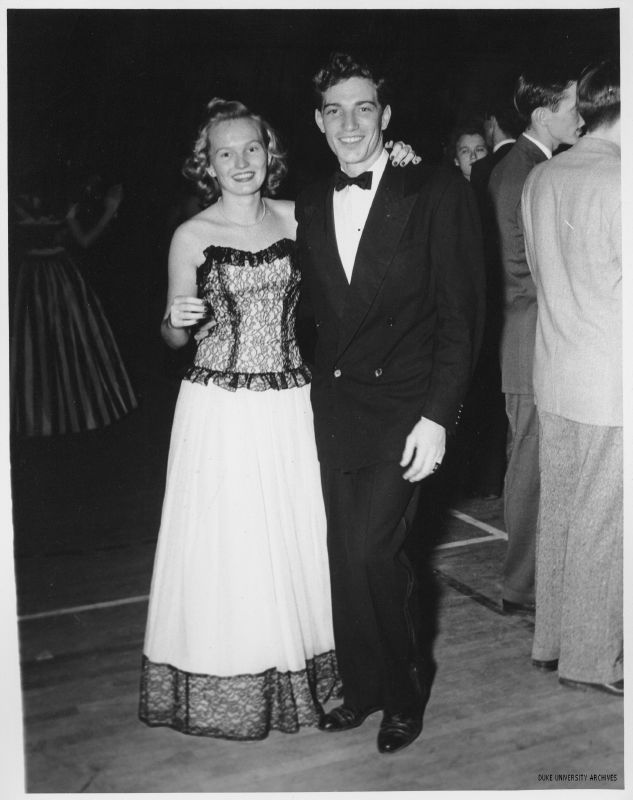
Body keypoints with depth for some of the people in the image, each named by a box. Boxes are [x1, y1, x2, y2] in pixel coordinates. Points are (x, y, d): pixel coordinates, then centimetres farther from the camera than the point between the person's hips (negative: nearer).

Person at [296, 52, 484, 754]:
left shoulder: (437, 192, -6)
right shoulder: (309, 205, 10)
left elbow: (460, 313, -8)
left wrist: (437, 416, -14)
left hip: (404, 402, -5)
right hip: (334, 403, 5)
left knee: (372, 547, -11)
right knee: (345, 550, 7)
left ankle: (407, 684, 15)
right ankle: (363, 684, 27)